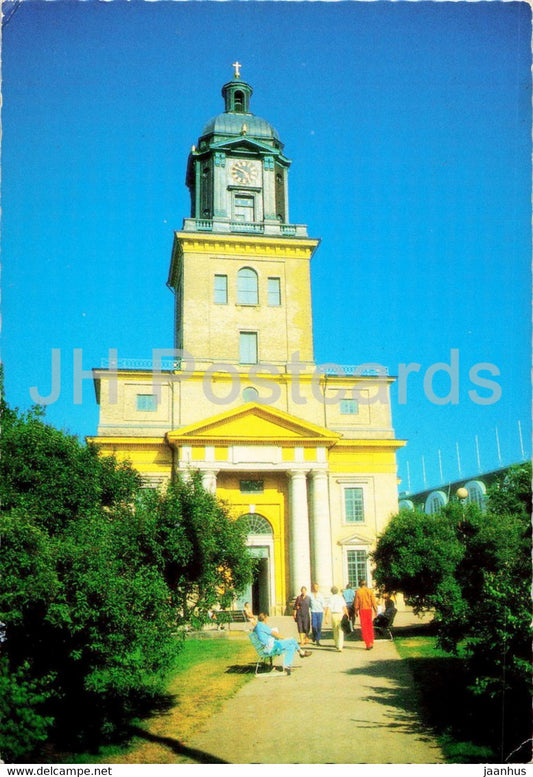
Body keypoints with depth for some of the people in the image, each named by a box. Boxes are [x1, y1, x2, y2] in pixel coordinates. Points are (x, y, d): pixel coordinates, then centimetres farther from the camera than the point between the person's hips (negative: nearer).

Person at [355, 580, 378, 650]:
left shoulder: (358, 591, -3)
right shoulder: (370, 591, 0)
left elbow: (357, 603, -2)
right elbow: (373, 601, -1)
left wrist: (356, 611, 7)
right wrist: (375, 610, 5)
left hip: (362, 610, -2)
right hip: (369, 610, 2)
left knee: (364, 628, 4)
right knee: (370, 627, 15)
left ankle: (368, 644, 0)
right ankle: (371, 643, 15)